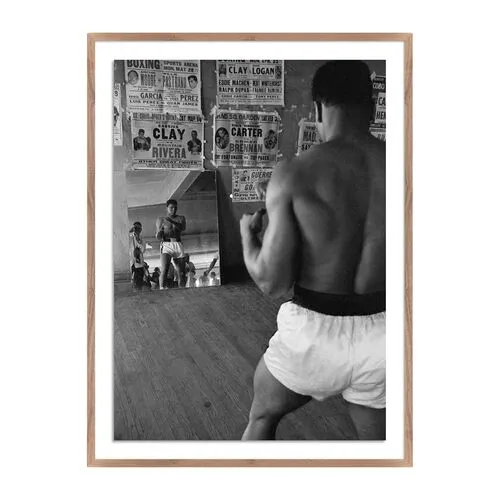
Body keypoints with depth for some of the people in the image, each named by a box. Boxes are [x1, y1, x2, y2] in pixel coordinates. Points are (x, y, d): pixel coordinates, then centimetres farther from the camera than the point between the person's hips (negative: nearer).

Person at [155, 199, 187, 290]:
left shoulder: (181, 218, 17)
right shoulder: (160, 219, 13)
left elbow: (183, 228, -5)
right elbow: (158, 236, 6)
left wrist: (172, 222, -20)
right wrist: (159, 235, -19)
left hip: (178, 245, 3)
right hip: (166, 245, -2)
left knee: (180, 271, -2)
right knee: (164, 269, -20)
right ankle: (162, 289, -26)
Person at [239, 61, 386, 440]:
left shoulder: (295, 173, -15)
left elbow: (273, 283, -14)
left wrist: (247, 234, 4)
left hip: (313, 334, -2)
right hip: (379, 337, 3)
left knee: (262, 417, 29)